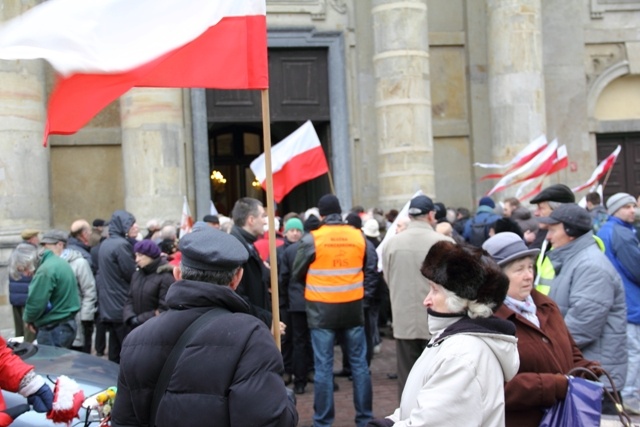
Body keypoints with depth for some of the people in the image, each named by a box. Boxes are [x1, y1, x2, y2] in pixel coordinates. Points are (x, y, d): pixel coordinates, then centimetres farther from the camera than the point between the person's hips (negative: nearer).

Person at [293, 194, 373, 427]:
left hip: (322, 309, -3)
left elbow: (297, 273, 1)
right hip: (353, 307, 3)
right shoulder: (359, 236, -1)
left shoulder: (311, 239, -10)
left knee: (323, 366, 4)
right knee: (359, 363, 12)